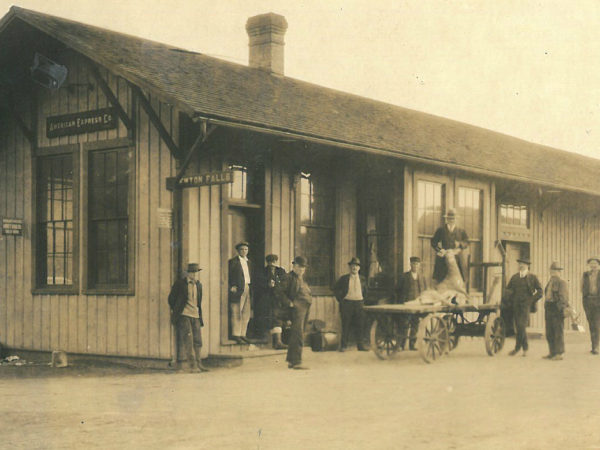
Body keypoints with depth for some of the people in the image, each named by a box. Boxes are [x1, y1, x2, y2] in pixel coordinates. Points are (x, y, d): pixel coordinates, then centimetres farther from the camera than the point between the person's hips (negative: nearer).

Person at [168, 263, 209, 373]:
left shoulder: (198, 285, 15)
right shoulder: (180, 283, -2)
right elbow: (171, 298, 6)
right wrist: (174, 311, 9)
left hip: (195, 315, 5)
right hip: (183, 315, -5)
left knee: (197, 341, 4)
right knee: (188, 340, -11)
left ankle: (198, 365, 12)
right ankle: (192, 366, -12)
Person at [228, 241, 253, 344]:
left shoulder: (249, 262, 19)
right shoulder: (233, 261, -2)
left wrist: (250, 289, 12)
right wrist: (230, 287, -13)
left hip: (248, 289, 7)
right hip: (238, 289, -7)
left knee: (246, 313, 7)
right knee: (236, 313, -7)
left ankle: (242, 335, 12)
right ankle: (236, 335, -5)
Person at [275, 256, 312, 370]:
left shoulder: (302, 278, 21)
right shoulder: (290, 277, -6)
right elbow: (278, 292, -13)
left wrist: (309, 299, 18)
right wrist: (289, 303, -14)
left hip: (305, 308, 9)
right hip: (297, 308, -9)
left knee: (294, 335, 11)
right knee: (298, 335, -14)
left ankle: (291, 361, 16)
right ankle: (296, 362, -15)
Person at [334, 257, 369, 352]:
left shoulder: (362, 279, 11)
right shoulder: (344, 278, 3)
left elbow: (365, 291, 23)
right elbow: (336, 289, 8)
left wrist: (363, 301, 11)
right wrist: (340, 300, 1)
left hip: (359, 303, 2)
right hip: (347, 304, -2)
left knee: (360, 325, 0)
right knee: (346, 325, -1)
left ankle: (361, 344, 7)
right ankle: (343, 345, 6)